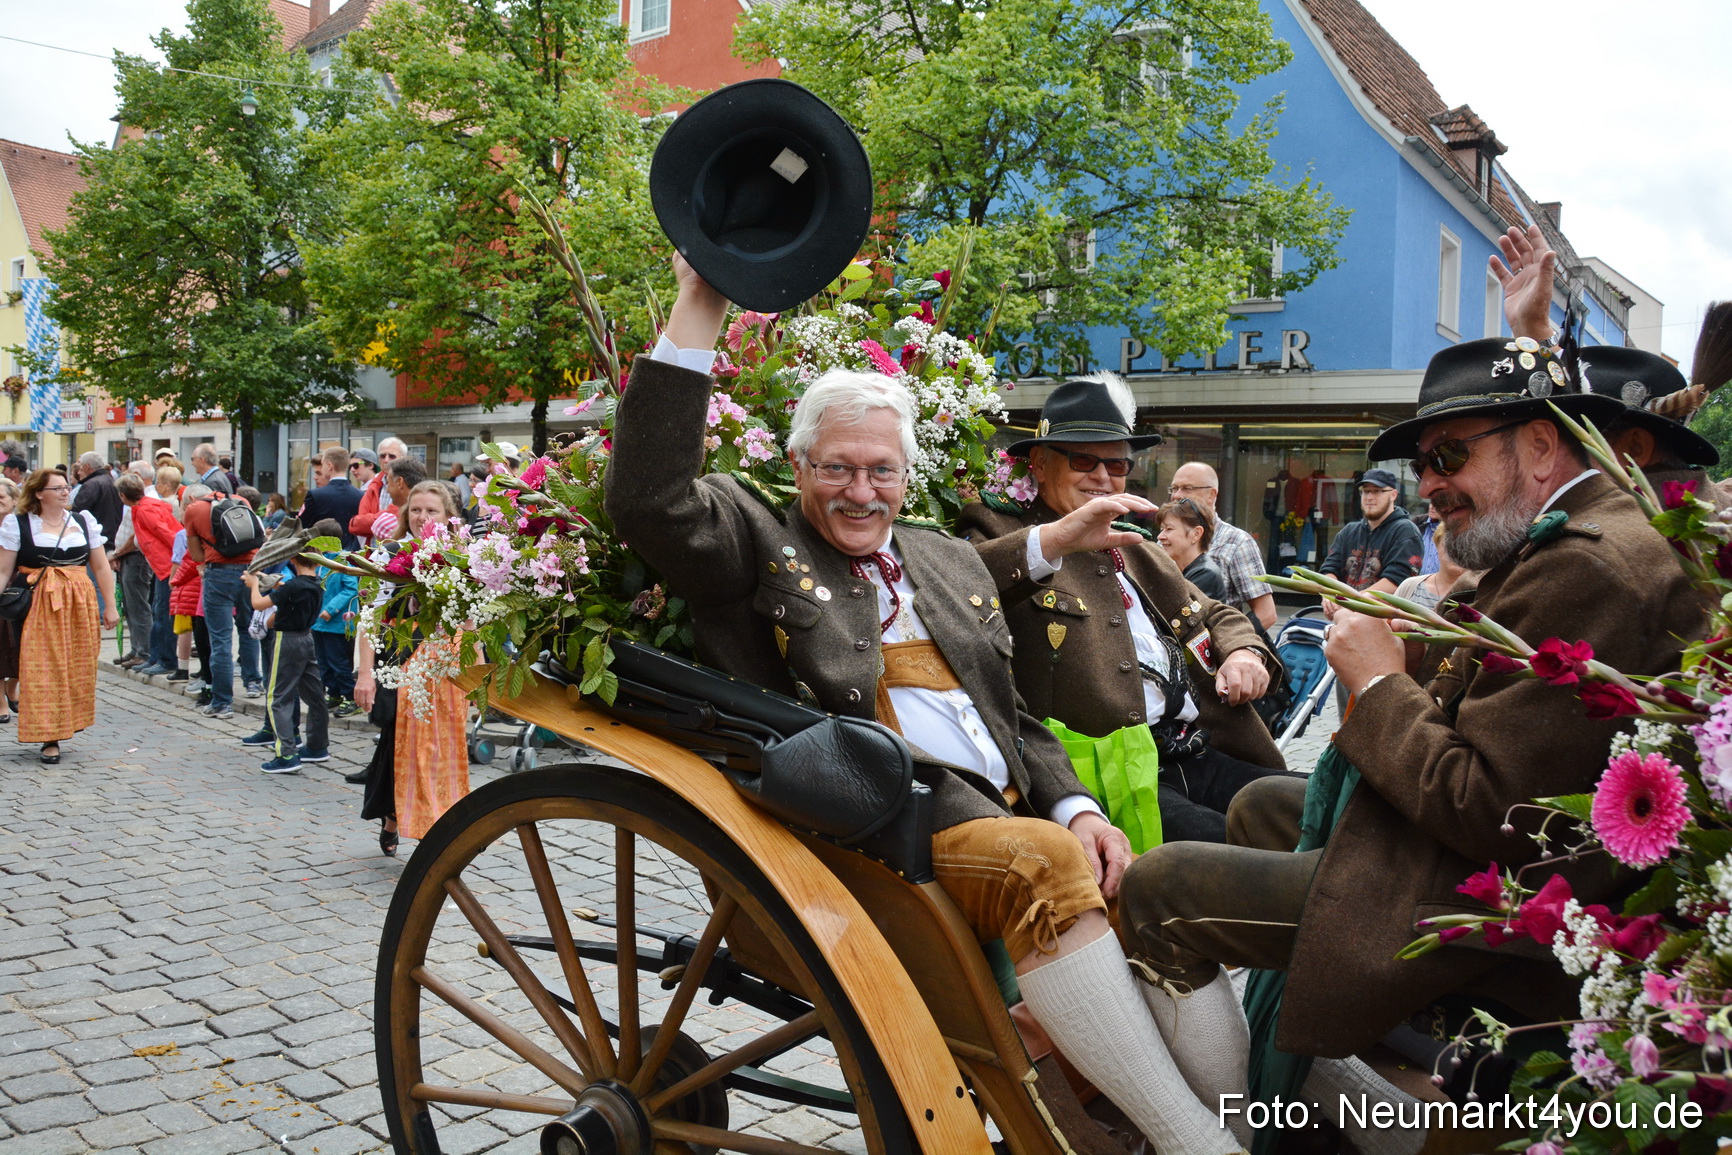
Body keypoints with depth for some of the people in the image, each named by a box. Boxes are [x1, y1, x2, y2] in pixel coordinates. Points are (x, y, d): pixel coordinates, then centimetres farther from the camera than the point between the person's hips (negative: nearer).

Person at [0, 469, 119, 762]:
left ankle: (67, 724, 19)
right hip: (37, 606, -3)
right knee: (42, 671, -4)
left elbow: (101, 567, 11)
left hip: (80, 606, 3)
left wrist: (110, 606, 7)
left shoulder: (84, 522, 10)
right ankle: (49, 738, 1)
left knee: (77, 670, 4)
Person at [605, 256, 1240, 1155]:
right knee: (1043, 861, -29)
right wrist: (700, 304, -15)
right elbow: (647, 500, -12)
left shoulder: (951, 561, 25)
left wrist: (1073, 808, 5)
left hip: (1002, 818, 7)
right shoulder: (756, 542, 8)